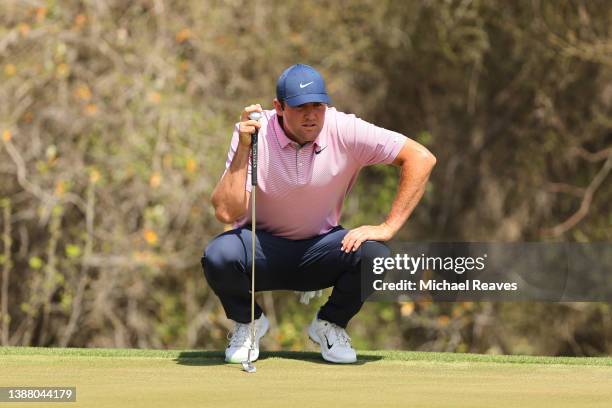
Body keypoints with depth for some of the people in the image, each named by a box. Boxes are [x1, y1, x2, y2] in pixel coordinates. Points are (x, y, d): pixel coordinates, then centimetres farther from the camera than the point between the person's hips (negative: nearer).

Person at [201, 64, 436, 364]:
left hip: (319, 250, 1)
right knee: (218, 255, -33)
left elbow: (421, 158, -19)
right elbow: (226, 213, -27)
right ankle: (248, 323, 2)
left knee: (374, 255, -29)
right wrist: (244, 148, -34)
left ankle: (329, 325, 3)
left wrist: (388, 227, -23)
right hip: (263, 247, -1)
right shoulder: (254, 134, -19)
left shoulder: (345, 131, -18)